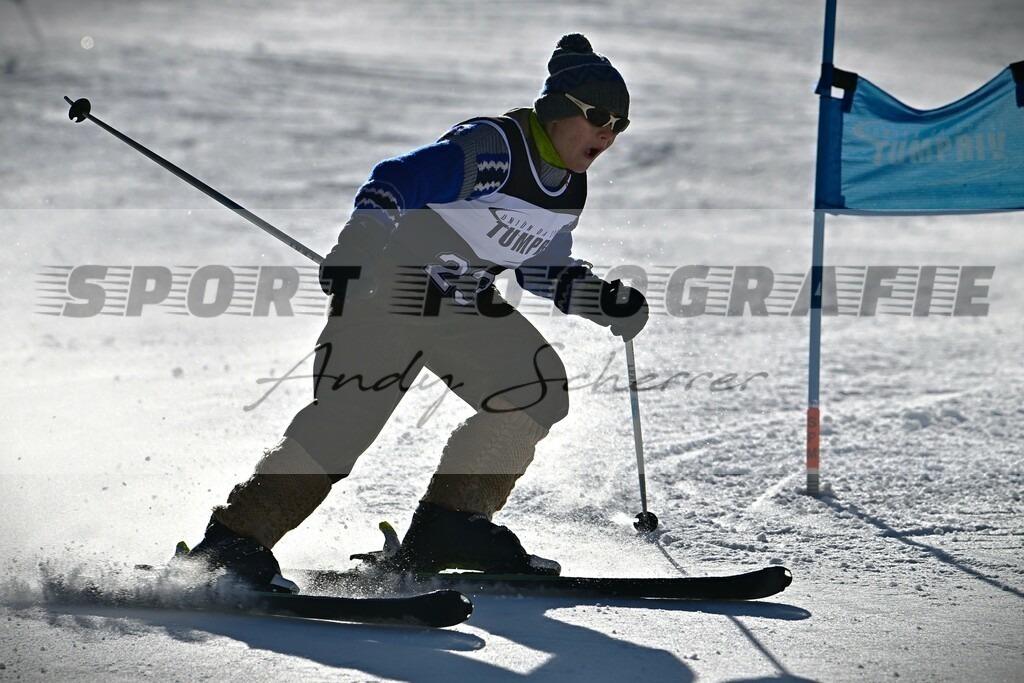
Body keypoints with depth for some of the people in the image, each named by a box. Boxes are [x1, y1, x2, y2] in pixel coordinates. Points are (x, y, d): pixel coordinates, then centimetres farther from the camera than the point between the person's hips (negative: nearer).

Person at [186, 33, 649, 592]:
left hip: (462, 306, 9)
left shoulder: (570, 187, 7)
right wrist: (361, 240, -43)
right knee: (348, 416, -20)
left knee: (537, 389, -4)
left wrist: (605, 301, 9)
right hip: (389, 285, -9)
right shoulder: (490, 148, -20)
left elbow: (540, 265, 21)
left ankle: (449, 525, -1)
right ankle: (235, 538, -20)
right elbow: (396, 179, -28)